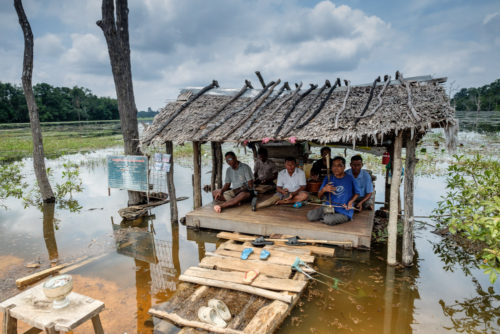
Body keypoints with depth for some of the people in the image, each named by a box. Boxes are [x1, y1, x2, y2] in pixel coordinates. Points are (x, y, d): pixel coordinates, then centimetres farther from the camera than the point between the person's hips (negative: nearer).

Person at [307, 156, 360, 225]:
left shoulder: (350, 179, -2)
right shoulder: (328, 178, 4)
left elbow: (357, 193, 11)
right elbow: (319, 196, 3)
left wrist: (351, 202, -9)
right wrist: (324, 190, -19)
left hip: (343, 211, -4)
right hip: (328, 206, 4)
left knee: (329, 220, -33)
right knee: (310, 216, -18)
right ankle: (327, 215, 3)